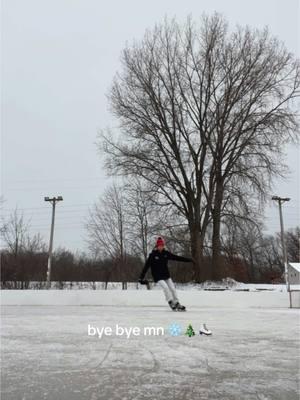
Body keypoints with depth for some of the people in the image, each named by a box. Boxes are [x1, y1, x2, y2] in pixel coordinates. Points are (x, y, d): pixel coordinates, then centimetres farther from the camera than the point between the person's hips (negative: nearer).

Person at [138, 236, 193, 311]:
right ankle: (171, 303, -10)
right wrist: (141, 277, -16)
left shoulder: (166, 253, 0)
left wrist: (188, 260, 4)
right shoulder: (152, 255, -12)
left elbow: (176, 257, 5)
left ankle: (177, 304, 14)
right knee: (165, 287, -22)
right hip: (158, 277, -4)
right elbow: (146, 266, -11)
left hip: (166, 275, 5)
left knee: (172, 288, 1)